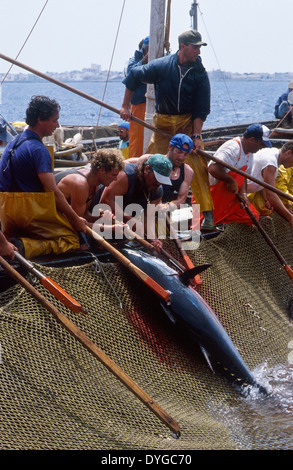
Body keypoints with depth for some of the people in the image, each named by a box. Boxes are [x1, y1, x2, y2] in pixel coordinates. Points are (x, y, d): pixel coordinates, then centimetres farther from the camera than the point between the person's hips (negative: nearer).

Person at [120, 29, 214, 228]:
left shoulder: (200, 73, -7)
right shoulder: (162, 66, -10)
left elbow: (201, 109, -5)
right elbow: (134, 76, 2)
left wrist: (196, 135, -14)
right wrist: (125, 106, 3)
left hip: (189, 122, 0)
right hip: (163, 121, 0)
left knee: (198, 166, -9)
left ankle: (208, 213, -6)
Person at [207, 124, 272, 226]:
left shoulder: (249, 152, 6)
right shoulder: (233, 148, -27)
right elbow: (213, 169, -41)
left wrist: (243, 194, -6)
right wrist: (231, 181, -26)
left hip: (232, 195, 9)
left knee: (252, 217, 1)